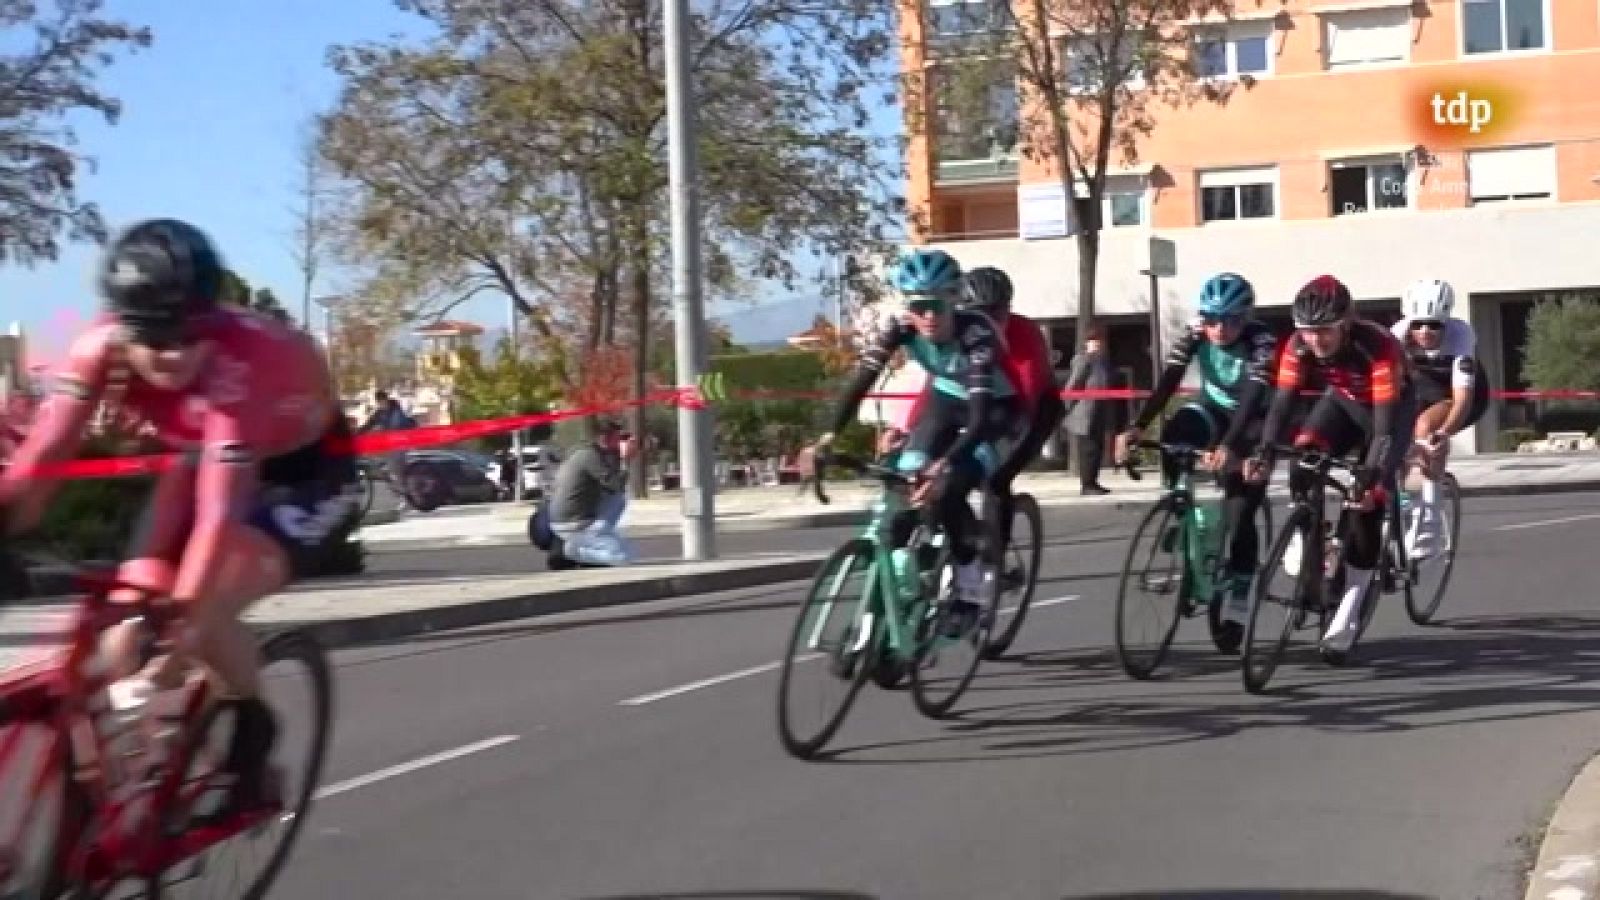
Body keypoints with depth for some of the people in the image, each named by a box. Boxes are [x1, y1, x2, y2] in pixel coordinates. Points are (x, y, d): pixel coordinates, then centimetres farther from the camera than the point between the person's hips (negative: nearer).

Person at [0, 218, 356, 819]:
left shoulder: (236, 363, -41)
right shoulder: (103, 348, -26)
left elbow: (218, 517, -47)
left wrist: (179, 644, -54)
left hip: (308, 469, -5)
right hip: (206, 454, 5)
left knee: (206, 614, -23)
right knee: (136, 603, -15)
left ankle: (253, 735, 5)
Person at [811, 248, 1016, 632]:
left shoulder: (976, 332, -37)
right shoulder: (900, 327, -24)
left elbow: (980, 416, -43)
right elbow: (862, 379, -27)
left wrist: (944, 464, -57)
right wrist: (828, 435, -40)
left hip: (993, 406, -5)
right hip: (945, 399, 5)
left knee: (944, 494, -21)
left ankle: (974, 588, -1)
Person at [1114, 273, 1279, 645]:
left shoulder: (1262, 341, -30)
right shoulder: (1196, 332, -19)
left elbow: (1254, 397, -42)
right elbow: (1168, 381, -27)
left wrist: (1229, 446, -59)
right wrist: (1136, 427, -41)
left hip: (1252, 421, -3)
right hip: (1212, 409, 4)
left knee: (1240, 511, -15)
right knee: (1172, 437, -31)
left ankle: (1238, 600, -5)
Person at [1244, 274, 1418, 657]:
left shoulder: (1378, 346, -38)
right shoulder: (1298, 346, -26)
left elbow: (1384, 424, -40)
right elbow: (1281, 402, -29)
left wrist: (1371, 473, -52)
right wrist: (1263, 451, -45)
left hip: (1391, 408, -4)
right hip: (1342, 400, 4)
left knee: (1366, 498, -18)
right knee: (1304, 455, -28)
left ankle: (1348, 611, -11)